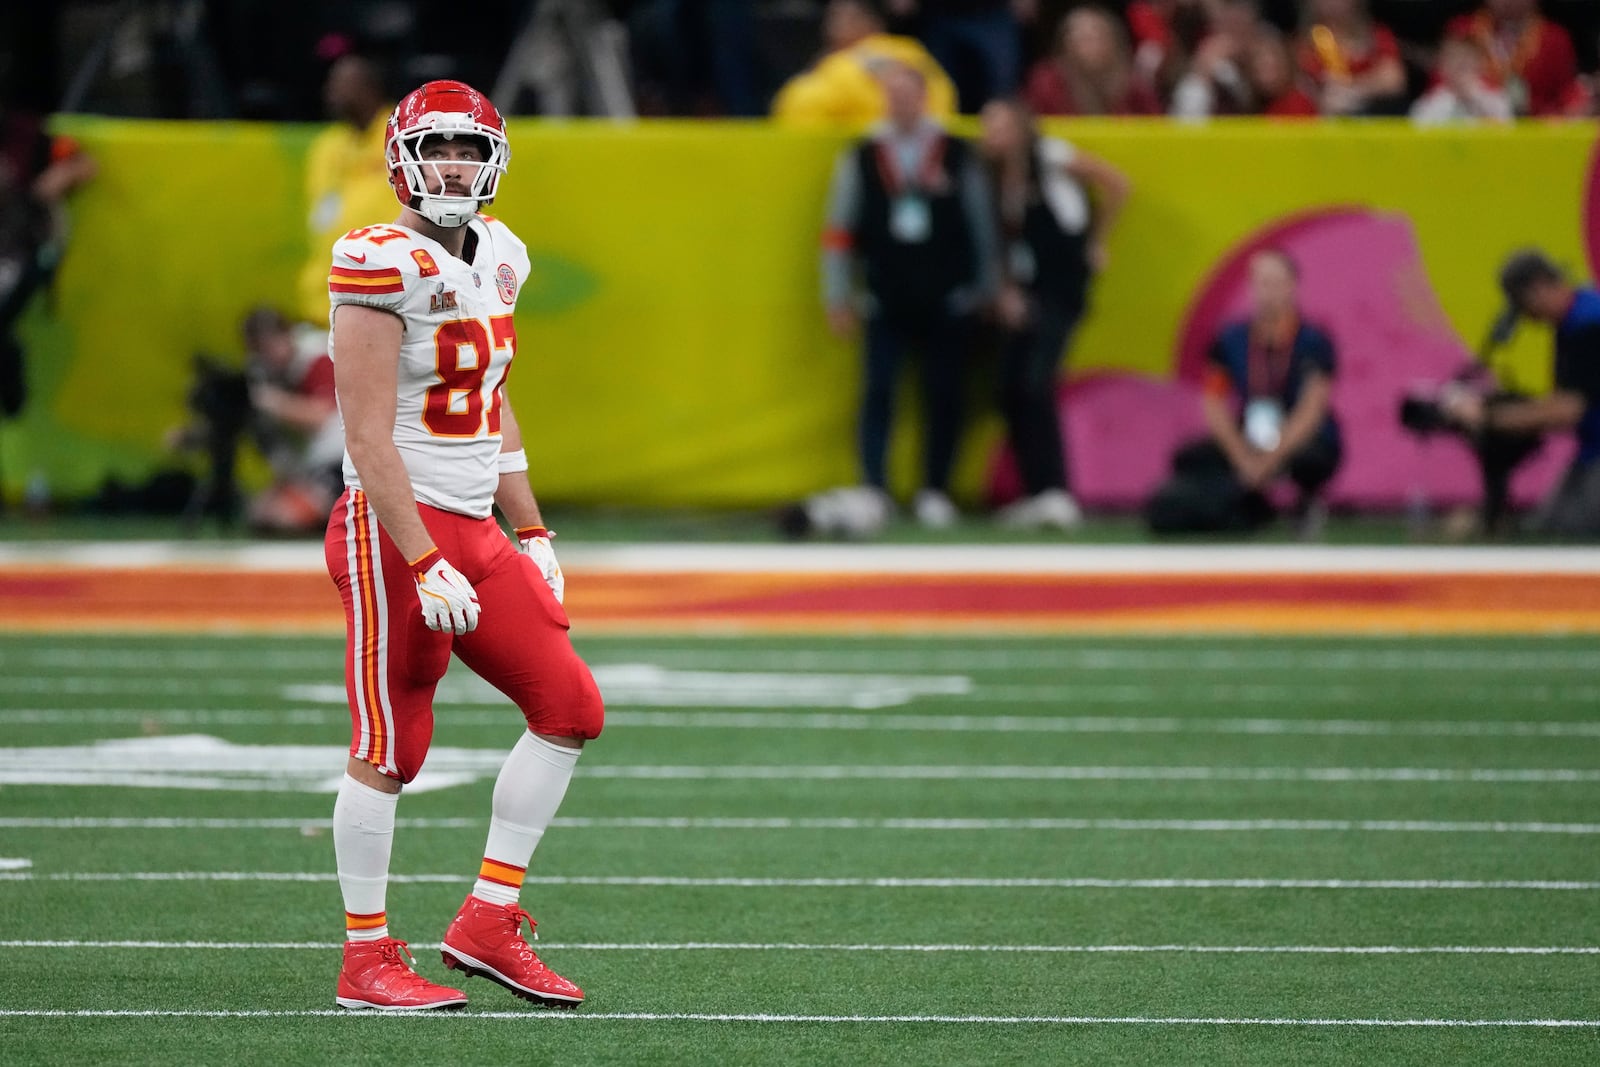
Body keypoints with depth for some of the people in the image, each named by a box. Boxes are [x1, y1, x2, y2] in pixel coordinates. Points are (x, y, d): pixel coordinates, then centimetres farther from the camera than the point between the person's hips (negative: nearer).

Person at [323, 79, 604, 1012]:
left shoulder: (495, 258, 12)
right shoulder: (383, 269, -14)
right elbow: (370, 439, -18)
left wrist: (531, 531, 17)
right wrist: (425, 567, -21)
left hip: (475, 532, 8)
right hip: (397, 530, -8)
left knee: (570, 708, 4)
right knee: (388, 749, -3)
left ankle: (488, 923, 9)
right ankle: (367, 961, 7)